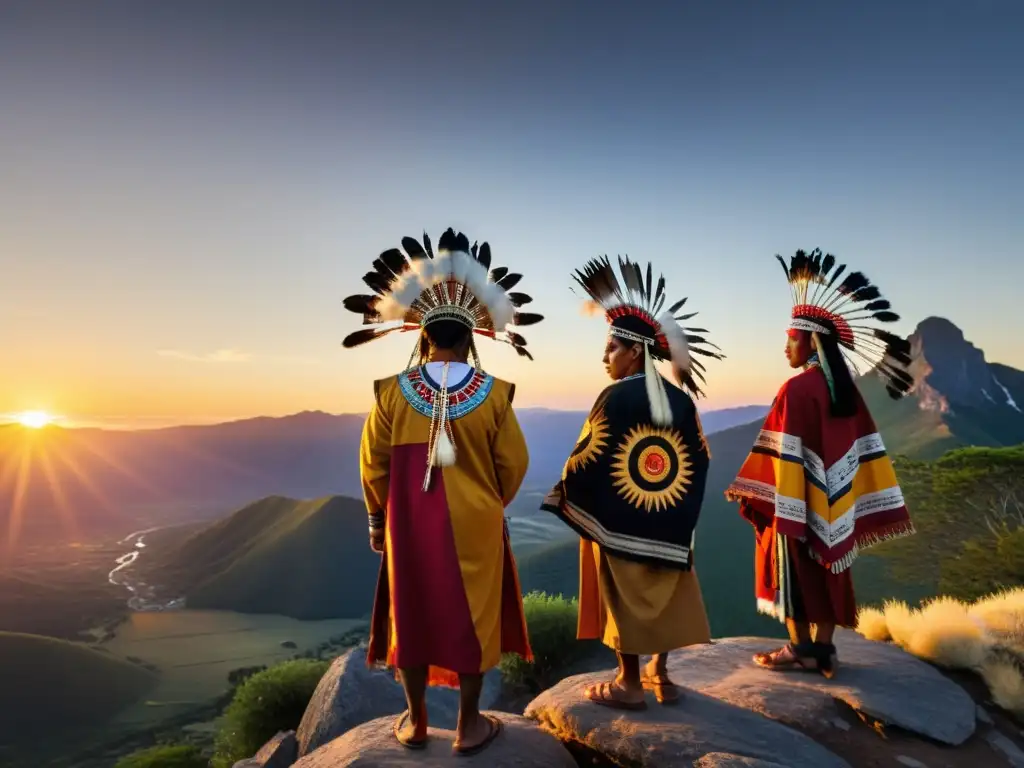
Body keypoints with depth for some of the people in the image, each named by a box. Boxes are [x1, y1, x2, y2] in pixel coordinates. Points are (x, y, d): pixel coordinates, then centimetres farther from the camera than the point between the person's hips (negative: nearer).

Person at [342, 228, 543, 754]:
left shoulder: (391, 392, -9)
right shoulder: (494, 394, -10)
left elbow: (374, 466, -2)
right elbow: (514, 464, -3)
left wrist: (378, 518, 14)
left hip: (410, 523, 1)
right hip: (476, 524, -1)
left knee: (412, 615, 16)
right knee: (473, 617, 13)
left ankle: (416, 722, 31)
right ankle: (469, 725, 26)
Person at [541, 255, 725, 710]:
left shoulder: (615, 398, -16)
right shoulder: (680, 398, 3)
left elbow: (588, 458, -14)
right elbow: (700, 457, 9)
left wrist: (563, 497, 2)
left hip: (618, 518, -6)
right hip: (668, 518, 6)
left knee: (625, 594, 5)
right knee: (663, 592, 16)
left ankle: (630, 684, 17)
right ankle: (660, 675, 29)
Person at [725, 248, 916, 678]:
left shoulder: (798, 389, -18)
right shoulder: (846, 388, 6)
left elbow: (784, 453, -19)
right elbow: (863, 450, 8)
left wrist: (752, 493, -13)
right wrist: (849, 501, 14)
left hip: (800, 501, -8)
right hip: (832, 501, 8)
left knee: (792, 569, 6)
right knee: (826, 570, 14)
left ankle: (800, 650, 15)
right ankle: (823, 651, 22)